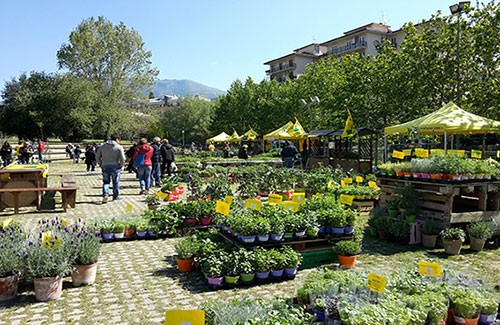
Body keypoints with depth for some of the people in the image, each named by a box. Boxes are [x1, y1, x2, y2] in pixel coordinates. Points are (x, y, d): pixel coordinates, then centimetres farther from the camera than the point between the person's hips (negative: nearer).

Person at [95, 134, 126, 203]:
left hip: (105, 167, 3)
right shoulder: (119, 147, -5)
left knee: (106, 182, 8)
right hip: (115, 167, -3)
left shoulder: (102, 146, 8)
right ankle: (116, 196, 17)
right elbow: (122, 158, -11)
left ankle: (105, 195, -9)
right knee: (116, 182, 9)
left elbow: (97, 157, 9)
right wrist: (121, 165, 3)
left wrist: (101, 165, 15)